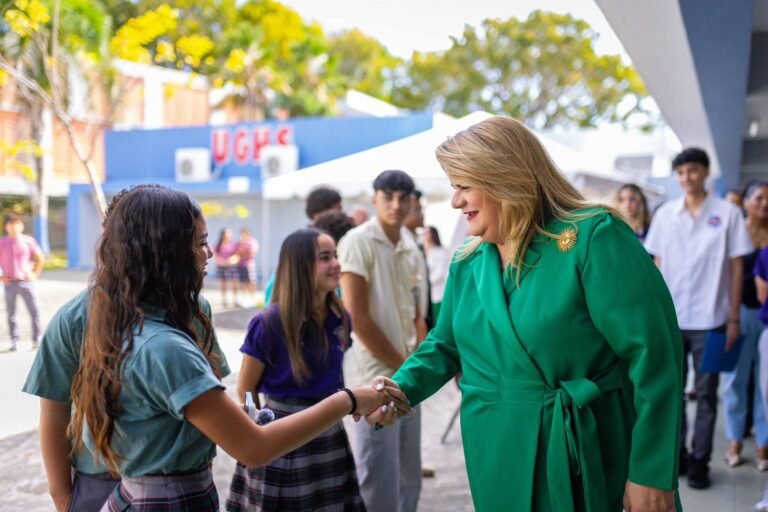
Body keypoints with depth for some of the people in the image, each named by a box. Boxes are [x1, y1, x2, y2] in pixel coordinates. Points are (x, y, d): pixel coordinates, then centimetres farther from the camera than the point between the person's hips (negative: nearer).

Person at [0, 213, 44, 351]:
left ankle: (36, 339, 7)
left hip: (26, 282, 0)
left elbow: (40, 258, 10)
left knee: (34, 312, -2)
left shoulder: (28, 241, 3)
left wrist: (35, 274, 3)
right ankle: (14, 341, 13)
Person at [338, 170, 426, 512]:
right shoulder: (358, 242, -11)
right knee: (378, 480, -1)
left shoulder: (410, 247, 11)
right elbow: (357, 318, -16)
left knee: (409, 476, 16)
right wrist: (402, 365, -9)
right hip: (375, 375, -7)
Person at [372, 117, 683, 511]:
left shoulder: (595, 237, -16)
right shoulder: (467, 263, 5)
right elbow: (445, 345, 16)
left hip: (589, 458, -5)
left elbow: (653, 355, -18)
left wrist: (652, 474, -18)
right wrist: (401, 387, -5)